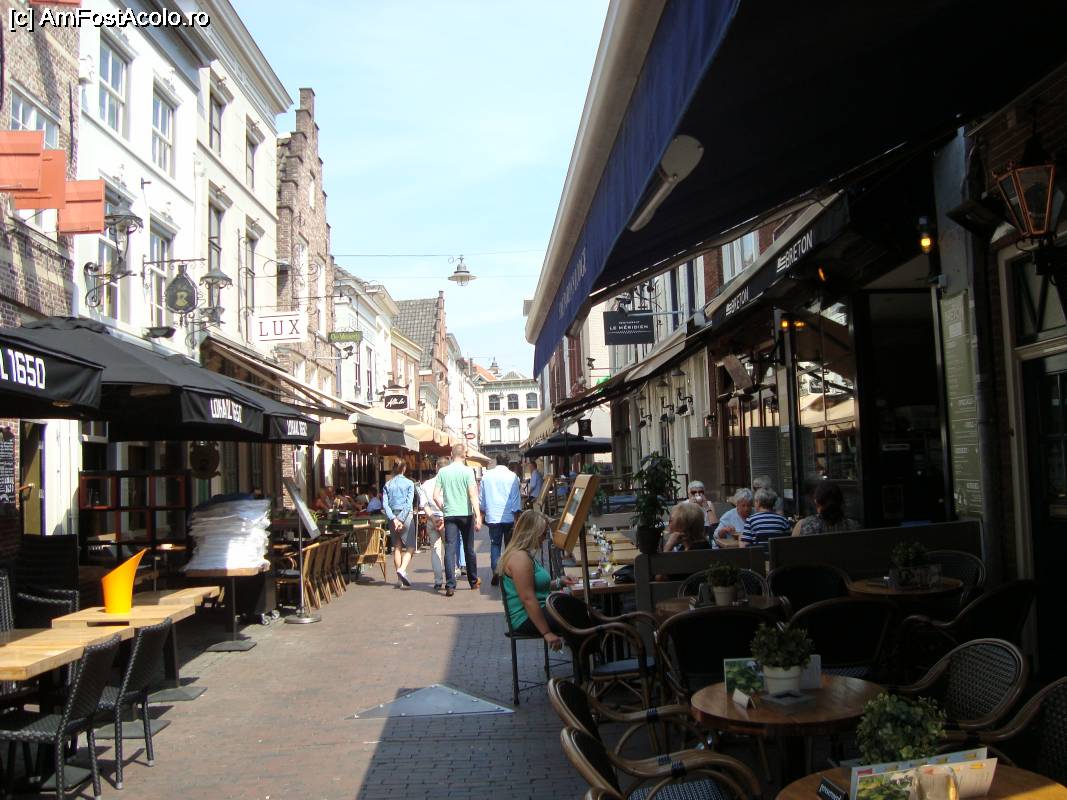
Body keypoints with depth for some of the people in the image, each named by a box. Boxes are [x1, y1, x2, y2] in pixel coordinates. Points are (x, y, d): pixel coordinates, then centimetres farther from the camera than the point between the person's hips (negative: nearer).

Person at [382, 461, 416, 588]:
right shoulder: (409, 483, -2)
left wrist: (393, 518, -10)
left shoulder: (387, 485, 7)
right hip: (406, 516, -4)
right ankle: (402, 569, -24)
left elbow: (385, 504, -3)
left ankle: (400, 579, 12)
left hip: (393, 516, 4)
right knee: (410, 546, 0)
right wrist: (401, 520, -13)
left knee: (397, 547, 10)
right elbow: (409, 503, -12)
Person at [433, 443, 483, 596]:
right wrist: (478, 516, -13)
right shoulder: (467, 471, -6)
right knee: (469, 549, 13)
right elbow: (473, 495, -12)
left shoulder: (443, 472, 2)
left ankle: (450, 586, -10)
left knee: (449, 549, -2)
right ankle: (473, 581, 28)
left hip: (450, 515, 1)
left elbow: (436, 496, 1)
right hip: (466, 514, -1)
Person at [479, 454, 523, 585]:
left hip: (492, 517, 1)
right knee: (510, 545, 11)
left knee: (494, 544, 6)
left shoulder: (486, 476, 4)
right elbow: (516, 498, -5)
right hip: (509, 517, -1)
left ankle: (495, 572, -7)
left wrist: (482, 513, 21)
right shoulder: (512, 477, -4)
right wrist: (517, 516, -1)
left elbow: (481, 497, 10)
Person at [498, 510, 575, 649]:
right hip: (527, 620, -10)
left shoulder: (525, 555, 13)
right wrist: (547, 633, -24)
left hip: (537, 611, 10)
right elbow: (528, 599, -24)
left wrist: (558, 583, 12)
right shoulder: (520, 558, -19)